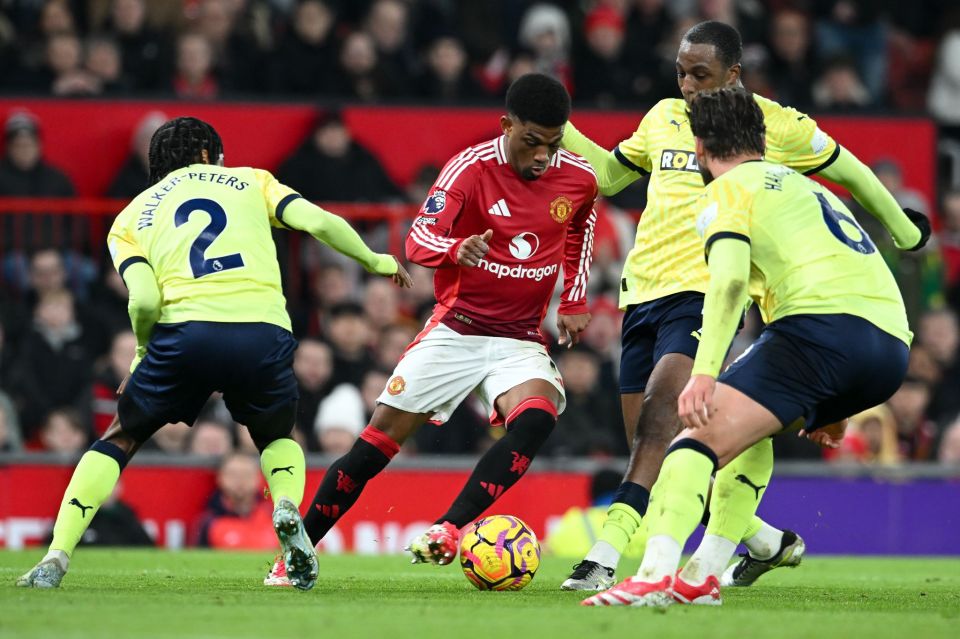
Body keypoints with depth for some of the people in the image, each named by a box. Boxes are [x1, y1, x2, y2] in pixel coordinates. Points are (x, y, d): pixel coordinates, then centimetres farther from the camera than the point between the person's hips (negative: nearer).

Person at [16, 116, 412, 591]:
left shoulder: (131, 218, 22)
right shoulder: (250, 181, 24)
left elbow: (145, 299, 4)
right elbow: (318, 222, 9)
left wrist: (142, 352, 21)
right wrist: (376, 262, 25)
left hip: (185, 330, 0)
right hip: (263, 331, 0)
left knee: (119, 440, 20)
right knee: (277, 438, 29)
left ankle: (56, 558, 6)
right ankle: (287, 509, -4)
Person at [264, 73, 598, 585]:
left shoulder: (578, 178, -3)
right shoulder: (472, 168, -13)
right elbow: (418, 239, -17)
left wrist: (574, 302, 11)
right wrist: (457, 249, -39)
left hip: (520, 341, 2)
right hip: (456, 328, -2)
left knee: (537, 416, -30)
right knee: (380, 438, -4)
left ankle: (447, 530, -32)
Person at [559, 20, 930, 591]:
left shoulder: (777, 126, 2)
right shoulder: (663, 118, 16)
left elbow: (849, 172, 16)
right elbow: (609, 174, 29)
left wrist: (905, 232, 27)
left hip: (705, 292, -6)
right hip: (643, 289, 6)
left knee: (660, 418, -26)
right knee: (652, 448, 6)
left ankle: (606, 554, -36)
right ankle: (764, 540, 25)